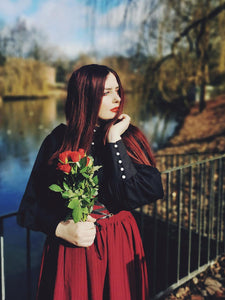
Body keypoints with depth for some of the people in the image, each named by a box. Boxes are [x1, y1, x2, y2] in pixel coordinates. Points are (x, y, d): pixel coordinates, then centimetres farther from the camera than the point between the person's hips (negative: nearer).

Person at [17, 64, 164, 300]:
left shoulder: (130, 137, -2)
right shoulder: (59, 141, -6)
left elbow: (134, 196, -17)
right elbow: (31, 205, -2)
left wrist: (114, 140, -16)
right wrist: (61, 228, -19)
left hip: (121, 247, 2)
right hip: (71, 249, -1)